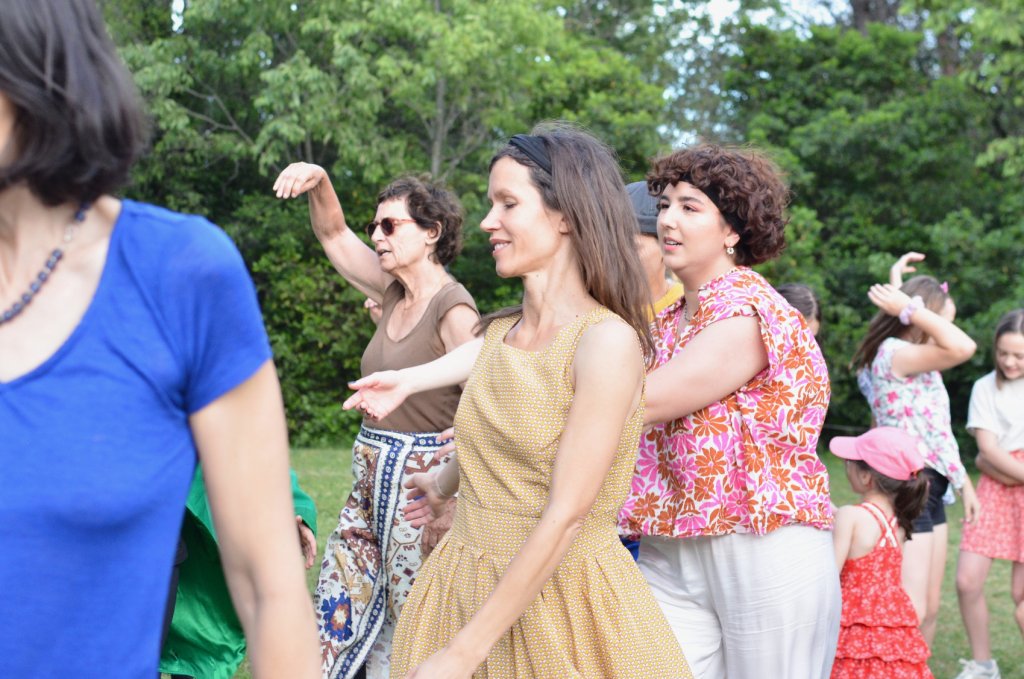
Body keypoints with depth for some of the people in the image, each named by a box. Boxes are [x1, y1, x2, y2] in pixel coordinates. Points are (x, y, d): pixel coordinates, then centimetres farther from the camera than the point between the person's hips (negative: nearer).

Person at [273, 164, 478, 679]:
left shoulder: (455, 311, -15)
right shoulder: (393, 293, 9)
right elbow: (334, 235, 17)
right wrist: (318, 182, -2)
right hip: (370, 480, 8)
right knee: (335, 616, 9)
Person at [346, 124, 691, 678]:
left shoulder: (608, 342, -17)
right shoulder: (499, 331, 4)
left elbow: (565, 517, -21)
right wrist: (444, 485, 39)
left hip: (561, 594, -6)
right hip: (466, 585, 6)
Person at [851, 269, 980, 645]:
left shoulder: (924, 366, 17)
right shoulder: (893, 353, -14)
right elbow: (962, 347, -30)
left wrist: (964, 483, 23)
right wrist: (909, 307, -20)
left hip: (931, 490, 10)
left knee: (930, 610, 13)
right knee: (910, 614, -12)